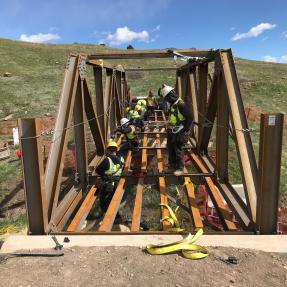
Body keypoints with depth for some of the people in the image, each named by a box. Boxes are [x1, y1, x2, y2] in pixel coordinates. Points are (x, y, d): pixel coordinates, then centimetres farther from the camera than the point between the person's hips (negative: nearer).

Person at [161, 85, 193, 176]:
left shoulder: (181, 104, -20)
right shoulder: (172, 104, 9)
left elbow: (190, 117, -22)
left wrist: (185, 129, -18)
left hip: (179, 131, -10)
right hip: (172, 131, 10)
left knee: (178, 149, -3)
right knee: (170, 148, 16)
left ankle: (180, 168, 11)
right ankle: (172, 166, 30)